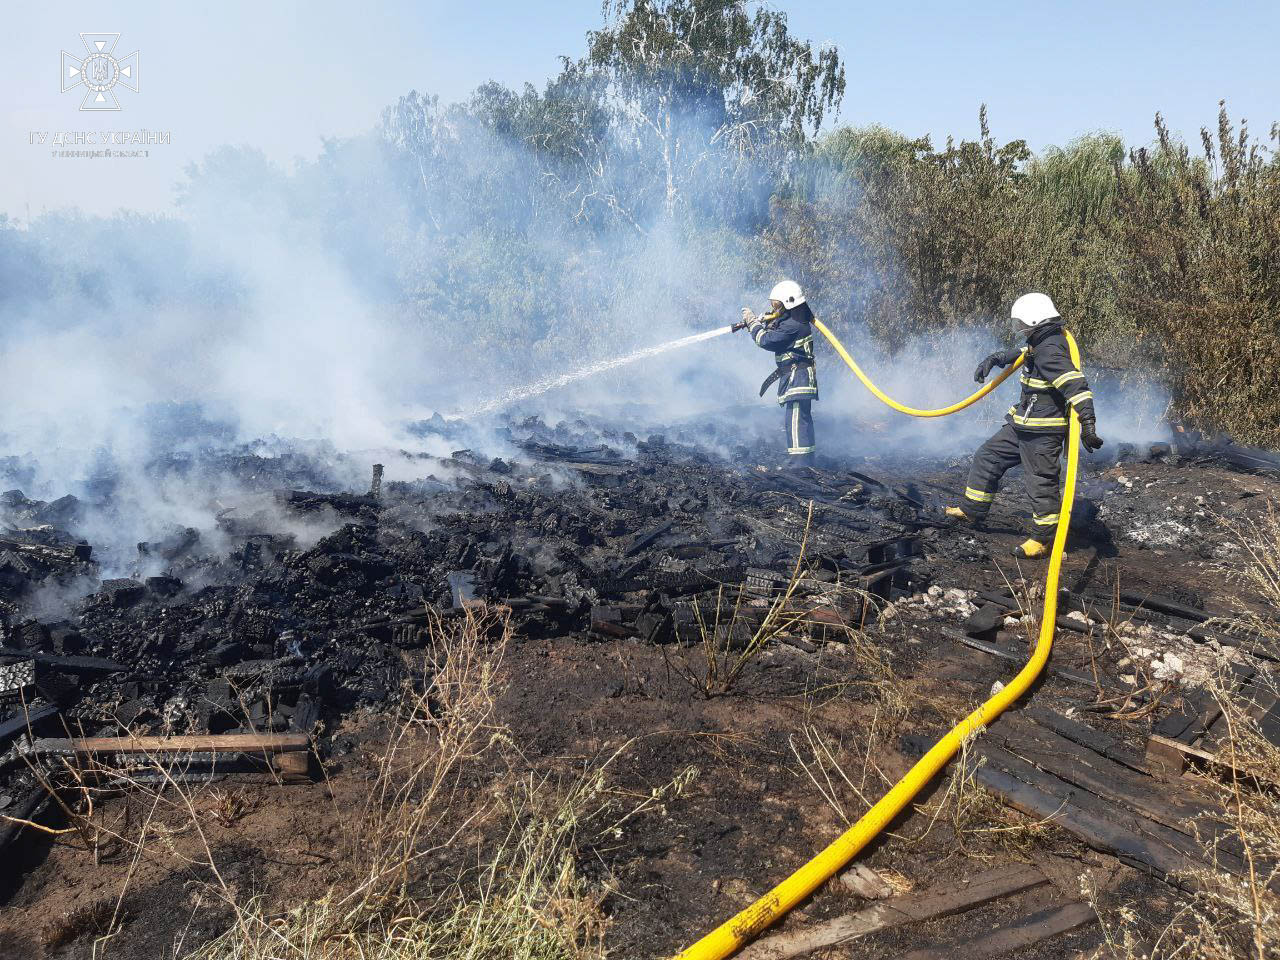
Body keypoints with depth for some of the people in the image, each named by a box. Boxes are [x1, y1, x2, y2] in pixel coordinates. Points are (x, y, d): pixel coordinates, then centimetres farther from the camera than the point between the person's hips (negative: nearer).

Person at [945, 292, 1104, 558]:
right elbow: (1021, 354, 34)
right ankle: (973, 510, 27)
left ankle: (1044, 539, 11)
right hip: (1024, 425, 11)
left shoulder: (1050, 352, -23)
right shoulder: (1041, 345, 10)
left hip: (1043, 432, -11)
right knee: (988, 457, 16)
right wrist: (994, 359, 27)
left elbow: (1076, 385, -32)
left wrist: (1087, 423, -40)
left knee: (1041, 482, -1)